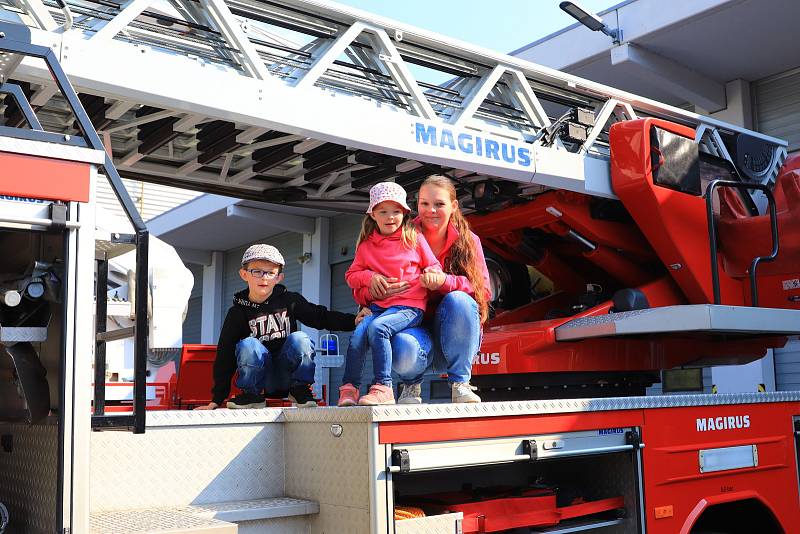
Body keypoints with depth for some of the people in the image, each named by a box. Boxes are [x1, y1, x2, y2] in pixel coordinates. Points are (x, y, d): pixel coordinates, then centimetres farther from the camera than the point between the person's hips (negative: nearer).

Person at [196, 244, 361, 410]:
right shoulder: (238, 313, -2)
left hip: (288, 374, 1)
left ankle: (300, 390, -4)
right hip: (261, 379, -1)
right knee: (248, 345, -29)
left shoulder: (290, 301, 2)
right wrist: (217, 399, -6)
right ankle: (251, 395, -7)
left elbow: (322, 317, 6)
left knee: (299, 339, -27)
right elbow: (225, 355, -3)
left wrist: (353, 320, -11)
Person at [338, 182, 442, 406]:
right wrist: (369, 277, -1)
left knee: (377, 327, -32)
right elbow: (351, 275, 19)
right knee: (357, 335, -24)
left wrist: (431, 274, -9)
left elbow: (434, 265, 15)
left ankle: (383, 388, -30)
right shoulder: (366, 246, 15)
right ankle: (348, 387, -11)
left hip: (410, 307, -3)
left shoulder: (415, 239, 9)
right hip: (378, 307, 4)